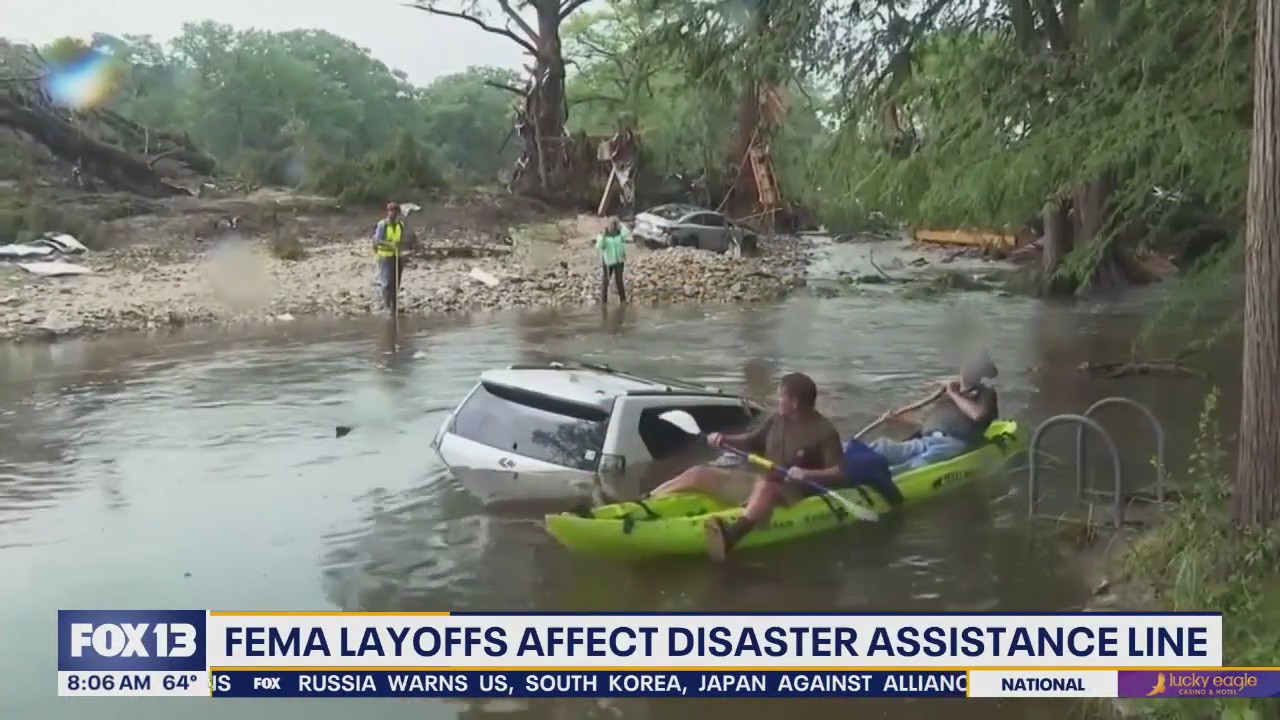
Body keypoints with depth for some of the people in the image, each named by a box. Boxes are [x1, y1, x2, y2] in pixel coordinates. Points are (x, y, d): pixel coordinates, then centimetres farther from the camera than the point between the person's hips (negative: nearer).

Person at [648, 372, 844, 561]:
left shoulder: (824, 432, -12)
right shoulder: (777, 420, 9)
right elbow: (752, 442, 21)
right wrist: (724, 440, 3)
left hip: (795, 494, -8)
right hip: (763, 482, 8)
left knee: (764, 487, -44)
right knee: (700, 474, -2)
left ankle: (729, 535, -73)